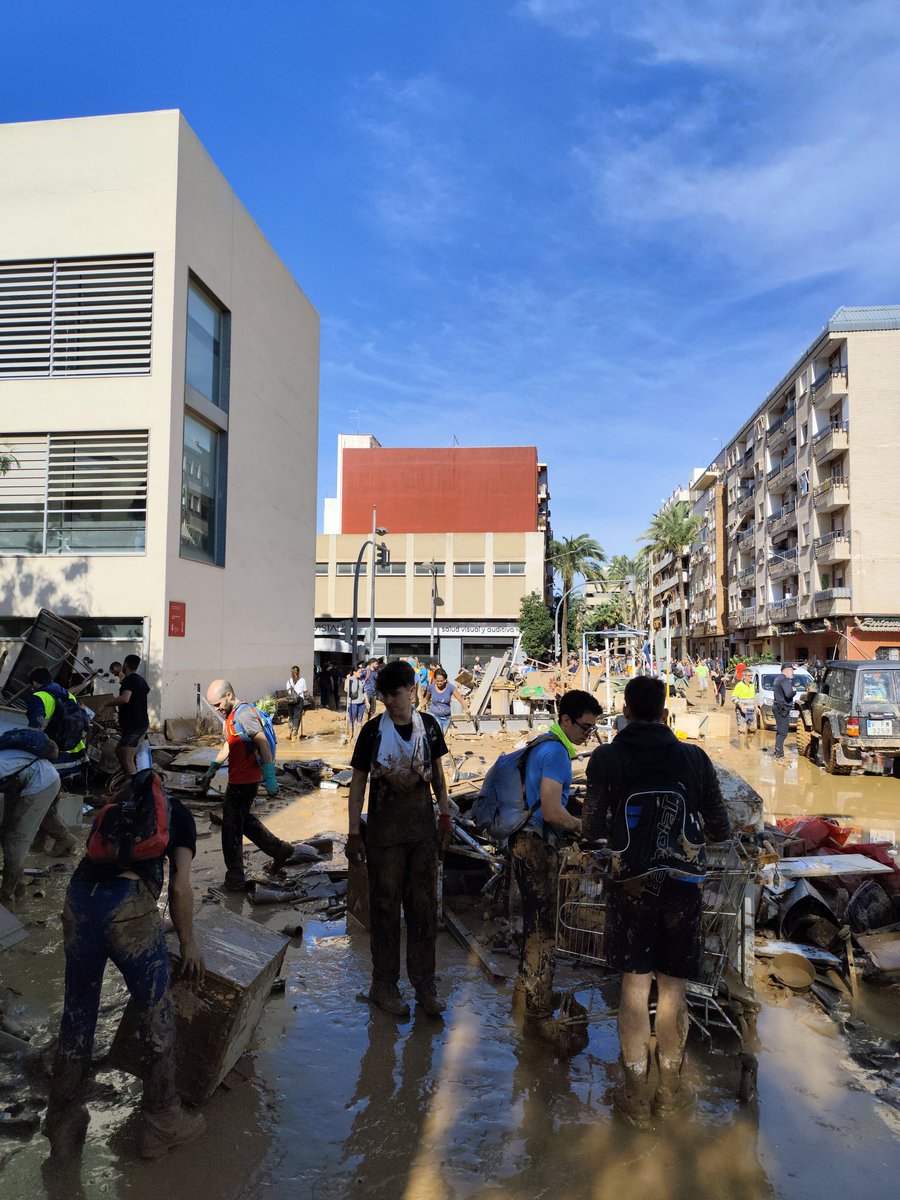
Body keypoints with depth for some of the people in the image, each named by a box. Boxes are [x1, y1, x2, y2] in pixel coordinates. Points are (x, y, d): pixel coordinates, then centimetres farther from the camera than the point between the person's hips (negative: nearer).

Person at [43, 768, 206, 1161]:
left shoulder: (122, 802, 28)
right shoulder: (180, 816, 16)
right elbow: (179, 886, 7)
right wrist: (188, 943, 16)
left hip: (79, 896, 4)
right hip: (129, 904, -4)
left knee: (77, 1013, 21)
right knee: (156, 1014, 14)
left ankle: (64, 1124, 35)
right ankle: (162, 1122, 27)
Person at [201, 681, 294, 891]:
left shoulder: (244, 713, -19)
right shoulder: (232, 715, 13)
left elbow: (263, 743, -25)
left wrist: (269, 778, -26)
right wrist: (212, 768, 22)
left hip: (244, 781, -10)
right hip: (238, 779, 10)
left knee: (231, 828, 0)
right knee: (244, 820, 20)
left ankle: (235, 879, 12)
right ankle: (279, 849, 29)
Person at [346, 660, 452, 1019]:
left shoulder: (428, 726, 0)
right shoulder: (373, 730, -8)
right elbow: (358, 784, -4)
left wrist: (445, 816, 8)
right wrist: (353, 833, -5)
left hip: (422, 827, 3)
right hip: (385, 830, -3)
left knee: (425, 905, 9)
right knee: (386, 907, 7)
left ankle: (424, 984, 22)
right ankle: (383, 984, 22)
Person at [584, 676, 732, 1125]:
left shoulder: (606, 758, -7)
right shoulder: (694, 757, -3)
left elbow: (593, 830, -5)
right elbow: (720, 829, 3)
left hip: (630, 885, -1)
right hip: (682, 884, 1)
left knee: (634, 988, 10)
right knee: (673, 989, 13)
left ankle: (637, 1096, 20)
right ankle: (670, 1089, 28)